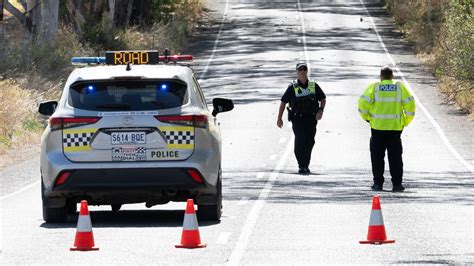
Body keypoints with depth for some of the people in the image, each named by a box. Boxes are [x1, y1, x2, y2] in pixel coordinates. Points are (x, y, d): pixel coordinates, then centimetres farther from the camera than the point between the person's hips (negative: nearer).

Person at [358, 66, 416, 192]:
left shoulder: (374, 87, -1)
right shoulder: (400, 87, 2)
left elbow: (363, 103, -10)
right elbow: (410, 104, -2)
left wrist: (367, 117, 6)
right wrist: (405, 122, 9)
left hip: (377, 127, -1)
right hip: (395, 128, 1)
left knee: (377, 157, 7)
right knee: (395, 157, 6)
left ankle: (378, 183, 5)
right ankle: (397, 184, 3)